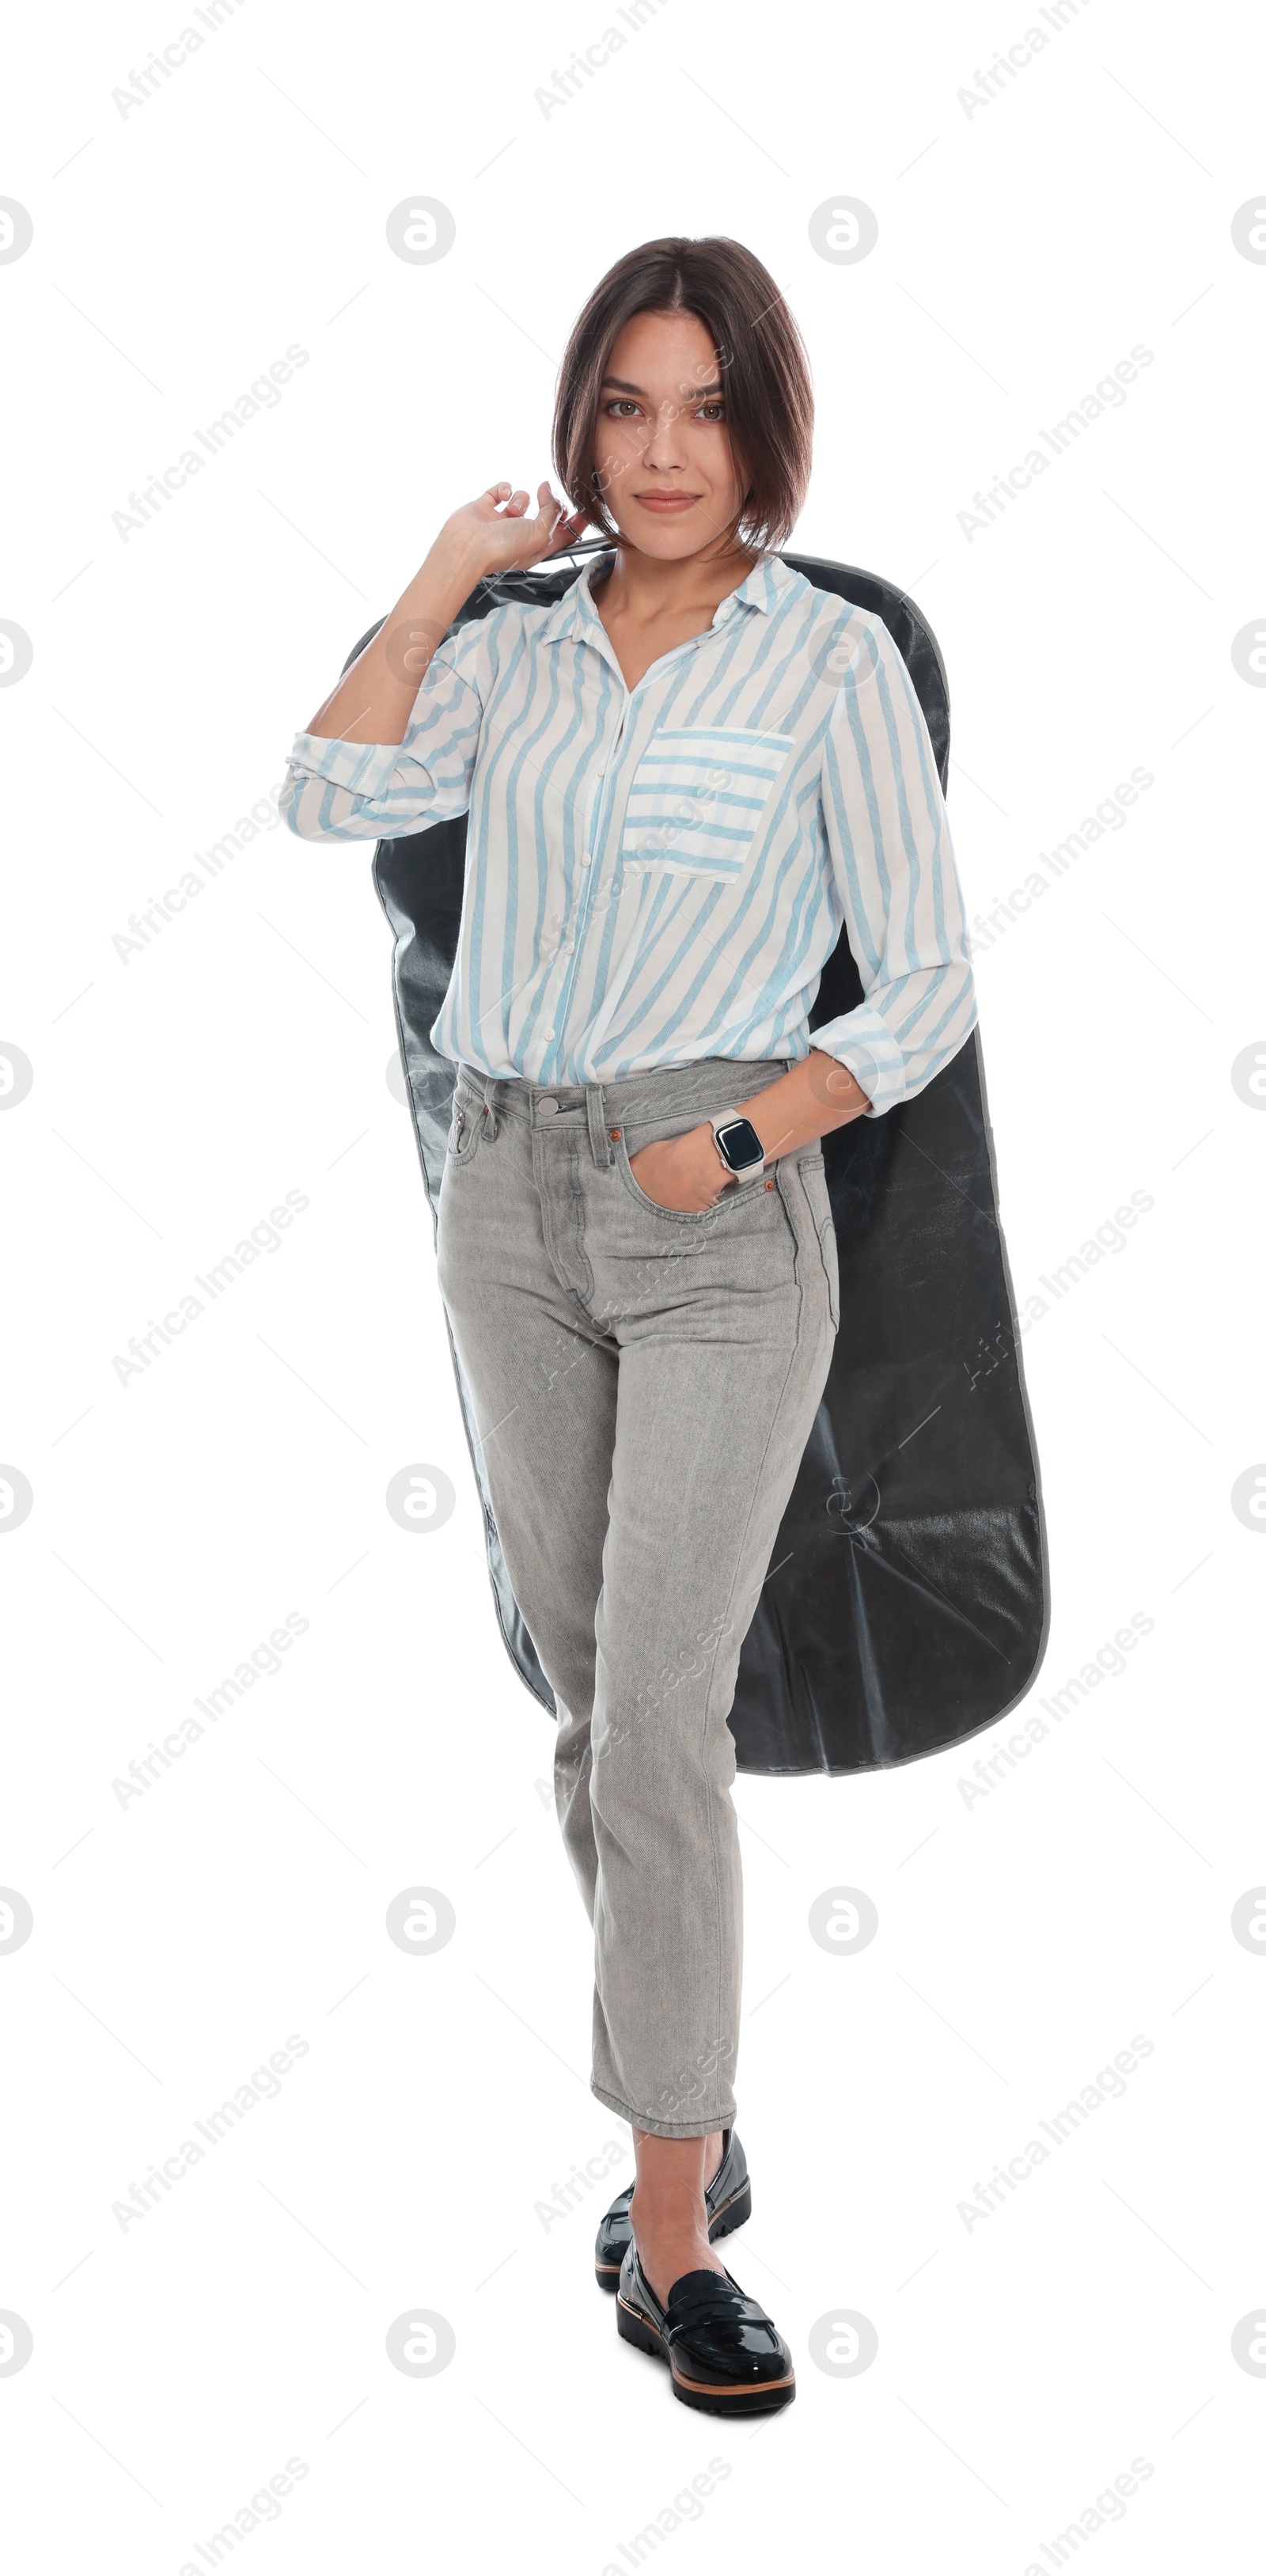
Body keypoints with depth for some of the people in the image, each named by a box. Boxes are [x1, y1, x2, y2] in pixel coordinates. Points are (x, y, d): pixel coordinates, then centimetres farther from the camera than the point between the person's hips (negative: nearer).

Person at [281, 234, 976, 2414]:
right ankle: (692, 2120, 27)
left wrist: (735, 1140, -14)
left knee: (657, 1705, -12)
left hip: (721, 1212, -4)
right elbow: (331, 796, -7)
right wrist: (450, 570, -2)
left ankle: (669, 2239, -5)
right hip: (508, 1191, 5)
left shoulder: (830, 657, -1)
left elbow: (925, 986, -2)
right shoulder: (519, 655, 10)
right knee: (589, 1686, 11)